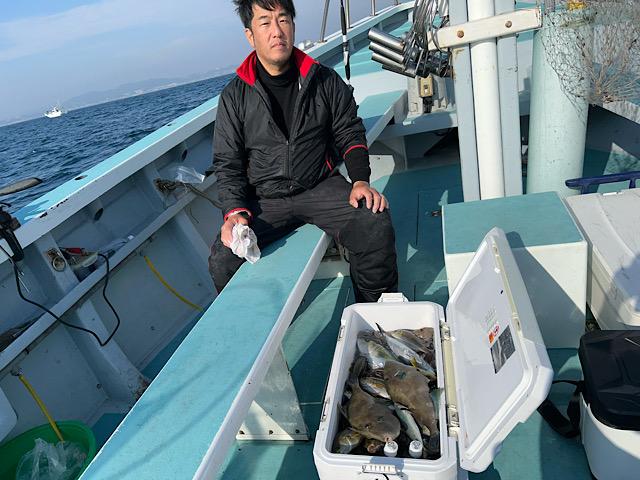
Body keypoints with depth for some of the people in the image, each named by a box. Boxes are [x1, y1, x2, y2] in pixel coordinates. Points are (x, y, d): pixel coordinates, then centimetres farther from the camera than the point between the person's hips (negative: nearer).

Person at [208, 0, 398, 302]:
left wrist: (360, 180, -8)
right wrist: (234, 212, -14)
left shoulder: (324, 80, 5)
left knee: (375, 226, -27)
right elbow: (227, 163, 3)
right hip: (265, 200, 0)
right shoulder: (234, 96, 2)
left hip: (322, 187, 0)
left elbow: (350, 133, 10)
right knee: (223, 260, -23)